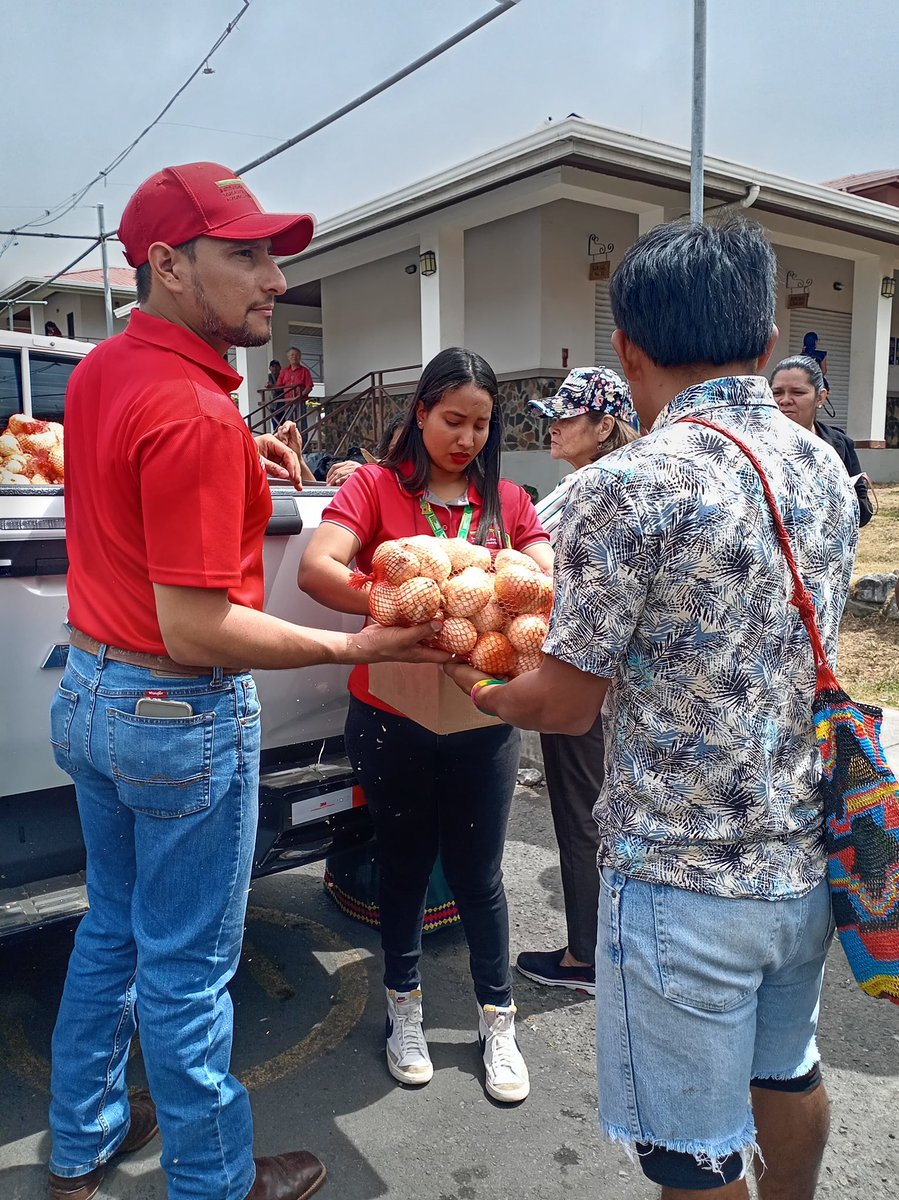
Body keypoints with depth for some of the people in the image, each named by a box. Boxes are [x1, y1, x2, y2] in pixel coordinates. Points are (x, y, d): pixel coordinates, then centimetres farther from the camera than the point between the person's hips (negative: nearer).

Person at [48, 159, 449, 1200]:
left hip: (88, 689, 9)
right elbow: (194, 627, -27)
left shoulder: (98, 373, 6)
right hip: (178, 715, -9)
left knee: (113, 926, 24)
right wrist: (354, 647, -22)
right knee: (186, 966, 8)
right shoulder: (194, 415, -24)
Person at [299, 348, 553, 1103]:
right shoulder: (376, 486, -5)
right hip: (393, 717, -1)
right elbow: (317, 568, -19)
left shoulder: (506, 500, 5)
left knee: (478, 871, 12)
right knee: (406, 863, 17)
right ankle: (404, 1004, 40)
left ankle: (498, 1018, 34)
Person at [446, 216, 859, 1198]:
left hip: (684, 878, -7)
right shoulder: (827, 470, 2)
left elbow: (564, 705, -15)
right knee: (786, 1069, 30)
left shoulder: (628, 485, -20)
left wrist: (474, 686, 6)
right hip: (809, 859, 8)